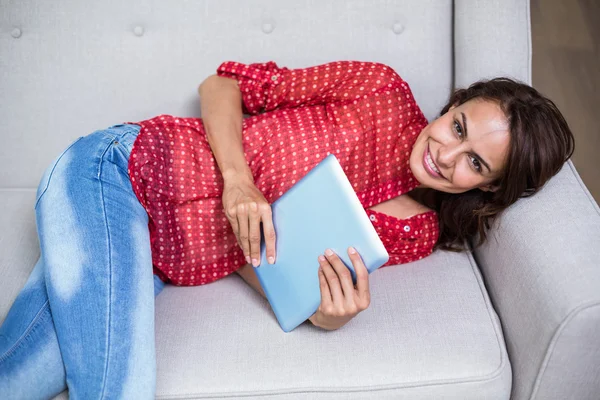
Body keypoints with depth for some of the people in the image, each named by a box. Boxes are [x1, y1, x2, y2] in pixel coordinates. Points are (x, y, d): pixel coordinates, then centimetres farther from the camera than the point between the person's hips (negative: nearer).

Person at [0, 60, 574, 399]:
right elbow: (222, 84, -1)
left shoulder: (414, 233, 3)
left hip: (159, 265, 4)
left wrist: (325, 317, -22)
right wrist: (237, 177, -19)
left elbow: (278, 271, -1)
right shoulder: (383, 91, -7)